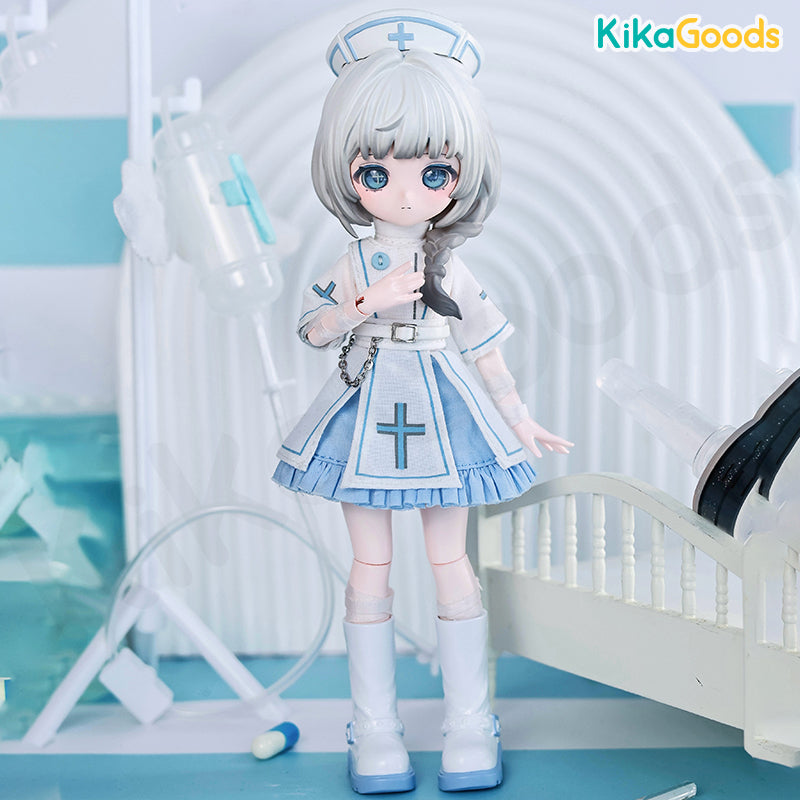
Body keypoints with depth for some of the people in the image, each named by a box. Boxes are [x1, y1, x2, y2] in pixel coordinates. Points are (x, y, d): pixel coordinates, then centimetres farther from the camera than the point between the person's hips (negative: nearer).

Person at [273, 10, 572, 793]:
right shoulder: (356, 264, -3)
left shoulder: (450, 265, 0)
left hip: (441, 418, 1)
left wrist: (518, 416, 11)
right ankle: (375, 728, 18)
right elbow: (314, 331, -3)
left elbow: (485, 343, 8)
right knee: (370, 568, 6)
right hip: (368, 417, 0)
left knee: (452, 565, 6)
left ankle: (468, 722, 18)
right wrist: (370, 302, -19)